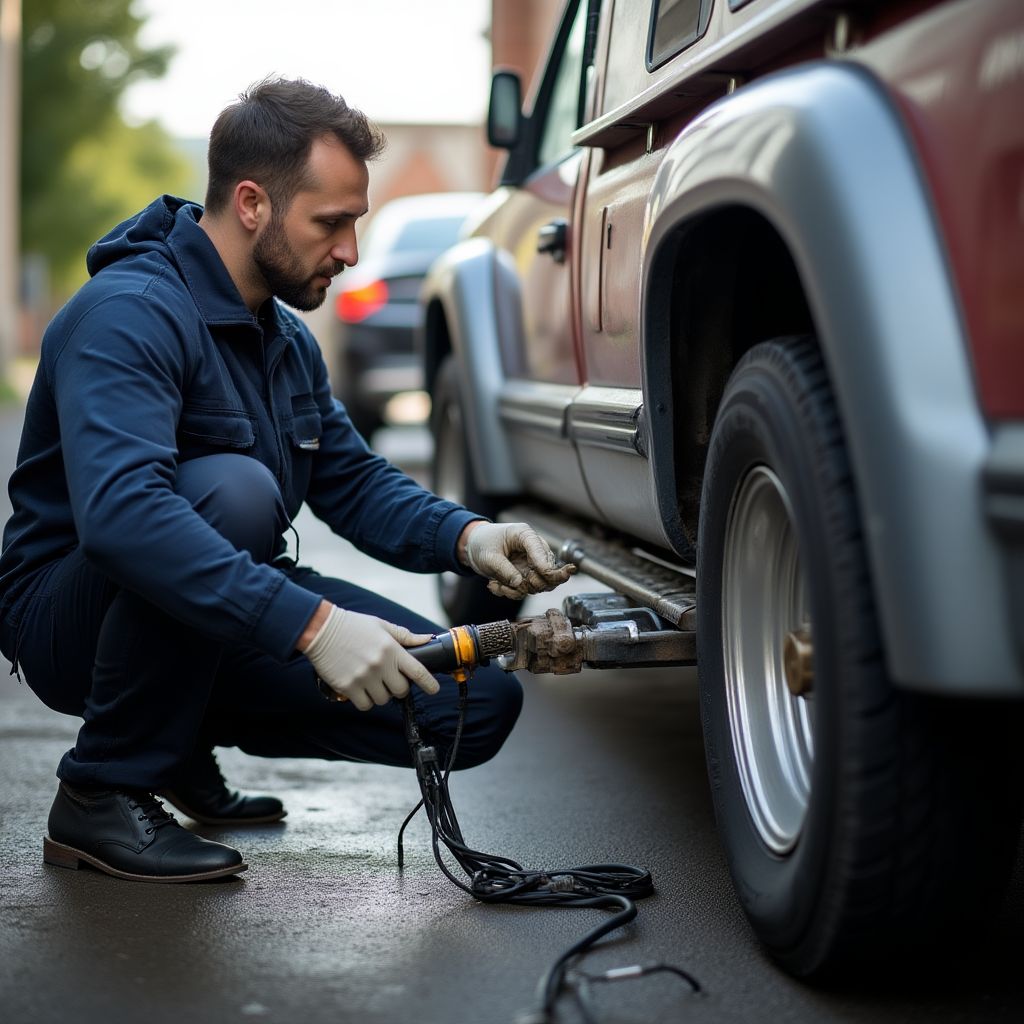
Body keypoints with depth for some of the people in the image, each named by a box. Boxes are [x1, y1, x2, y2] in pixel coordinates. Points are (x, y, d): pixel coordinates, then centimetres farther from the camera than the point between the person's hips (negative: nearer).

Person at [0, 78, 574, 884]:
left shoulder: (287, 339, 9)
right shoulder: (129, 313, -22)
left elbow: (354, 480, 13)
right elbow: (119, 513, -37)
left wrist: (466, 538, -8)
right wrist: (310, 623, -43)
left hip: (225, 618, 8)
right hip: (72, 613, -8)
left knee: (480, 704, -7)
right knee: (230, 488, -38)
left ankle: (188, 738, 11)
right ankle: (102, 794, -20)